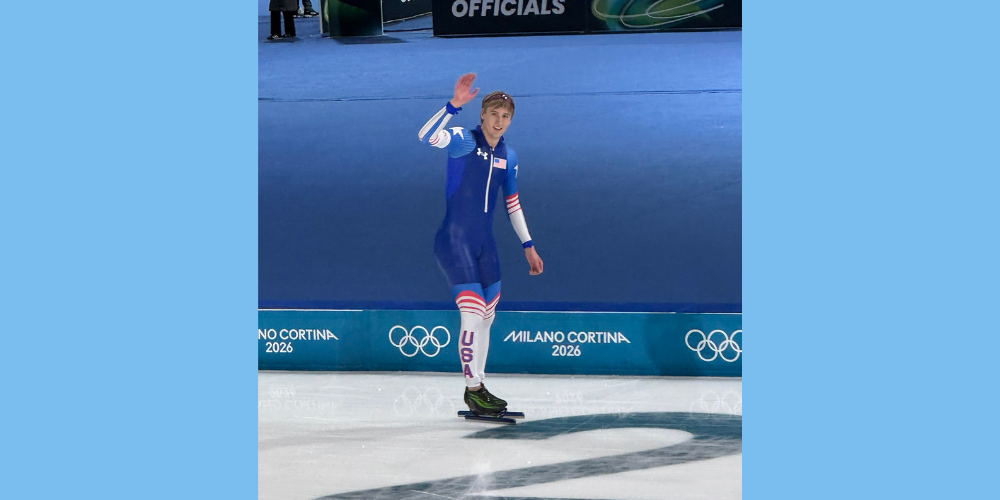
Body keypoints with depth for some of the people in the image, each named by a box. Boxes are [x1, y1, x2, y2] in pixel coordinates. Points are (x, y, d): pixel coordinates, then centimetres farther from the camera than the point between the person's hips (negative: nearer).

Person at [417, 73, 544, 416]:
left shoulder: (508, 157, 11)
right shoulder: (464, 140, -9)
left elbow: (513, 205, 20)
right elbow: (426, 136, -29)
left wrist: (528, 247, 20)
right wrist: (454, 105, -39)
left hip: (485, 244, 7)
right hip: (454, 242, -7)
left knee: (487, 318, 13)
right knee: (472, 316, -12)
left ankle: (478, 386, 25)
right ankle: (472, 391, -3)